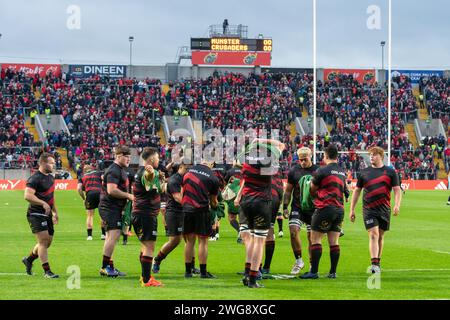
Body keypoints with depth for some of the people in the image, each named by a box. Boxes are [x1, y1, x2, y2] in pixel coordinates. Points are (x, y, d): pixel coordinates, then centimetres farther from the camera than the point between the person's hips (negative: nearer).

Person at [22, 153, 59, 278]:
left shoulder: (50, 178, 15)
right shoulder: (35, 178, -15)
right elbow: (28, 195, -26)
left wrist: (55, 211, 26)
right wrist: (43, 203, -31)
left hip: (47, 214, 9)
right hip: (36, 214, -9)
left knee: (48, 242, 13)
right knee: (43, 241, -13)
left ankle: (29, 259, 35)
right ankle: (47, 271, -11)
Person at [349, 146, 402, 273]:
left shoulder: (390, 172, 3)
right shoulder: (364, 172, 7)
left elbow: (397, 190, 2)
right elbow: (357, 191, 14)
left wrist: (397, 205, -15)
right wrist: (352, 209, 12)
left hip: (384, 209, 1)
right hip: (369, 209, -1)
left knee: (380, 236, 10)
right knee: (373, 234, -14)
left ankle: (377, 263, 24)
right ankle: (374, 264, -21)